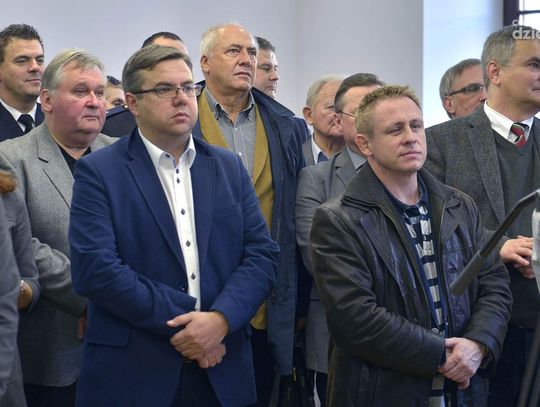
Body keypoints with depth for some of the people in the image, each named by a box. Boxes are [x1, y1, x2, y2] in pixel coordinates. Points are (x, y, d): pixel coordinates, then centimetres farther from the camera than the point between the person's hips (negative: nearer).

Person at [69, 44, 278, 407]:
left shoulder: (230, 168, 9)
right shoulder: (99, 172, -3)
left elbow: (263, 255, 2)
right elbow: (96, 268, -14)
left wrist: (220, 318, -15)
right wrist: (185, 321, -15)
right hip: (132, 374, -3)